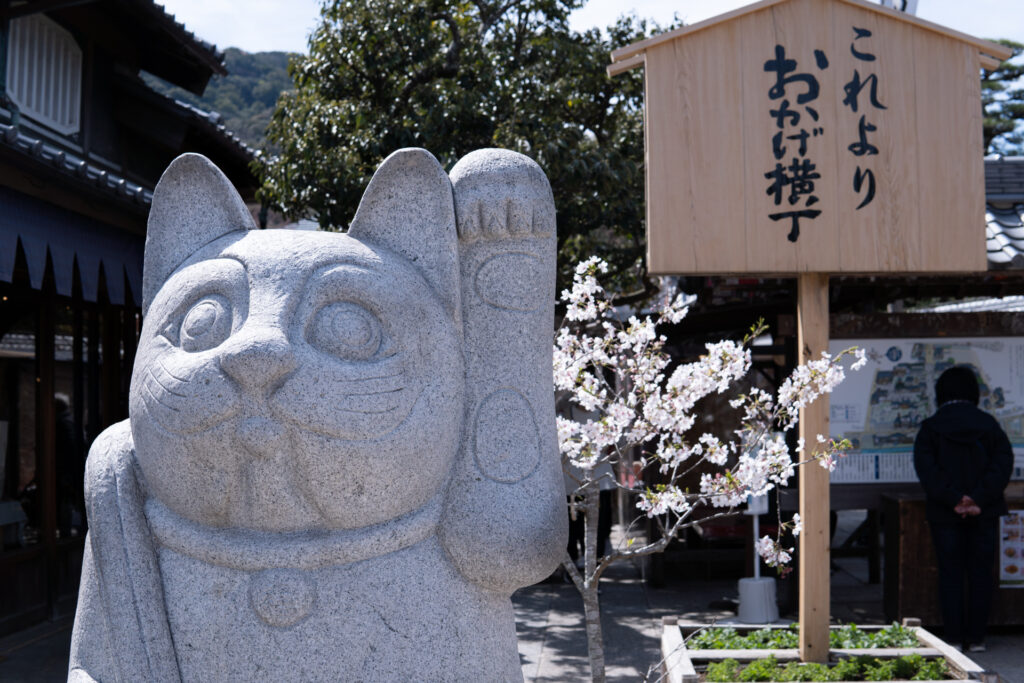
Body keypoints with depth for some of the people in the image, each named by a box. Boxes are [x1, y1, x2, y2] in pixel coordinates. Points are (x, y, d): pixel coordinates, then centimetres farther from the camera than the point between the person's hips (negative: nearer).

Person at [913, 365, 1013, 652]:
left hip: (945, 514, -1)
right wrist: (979, 498, -14)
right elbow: (1003, 462, -7)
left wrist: (953, 499, -17)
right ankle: (976, 637, 8)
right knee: (980, 574, 8)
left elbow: (926, 467, -14)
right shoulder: (988, 424, 3)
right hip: (985, 512, 1)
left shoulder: (930, 427, -2)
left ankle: (954, 637, 4)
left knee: (951, 575, 5)